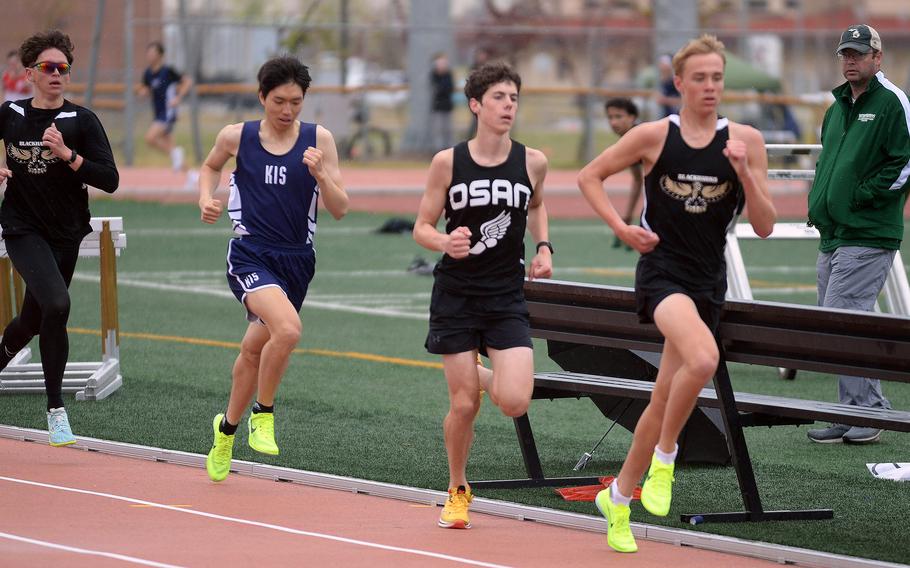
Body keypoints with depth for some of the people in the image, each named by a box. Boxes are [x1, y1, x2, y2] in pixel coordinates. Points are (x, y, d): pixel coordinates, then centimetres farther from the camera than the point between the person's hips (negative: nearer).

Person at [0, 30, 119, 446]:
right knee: (56, 303, -25)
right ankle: (56, 408, -16)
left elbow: (110, 180, -10)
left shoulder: (81, 120, -4)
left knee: (33, 321, 13)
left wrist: (67, 154, -21)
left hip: (65, 233, 2)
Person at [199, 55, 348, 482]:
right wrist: (206, 199, 2)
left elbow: (340, 209, -4)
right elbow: (211, 166, 21)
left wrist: (320, 174, -21)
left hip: (297, 261, 3)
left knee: (254, 350, 15)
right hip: (250, 255, -3)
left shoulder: (319, 140, -2)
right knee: (288, 328, -29)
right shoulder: (237, 137, -2)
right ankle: (262, 413, -6)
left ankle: (227, 428, 41)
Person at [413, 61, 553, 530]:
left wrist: (543, 247, 5)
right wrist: (445, 242, -23)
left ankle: (484, 379, 24)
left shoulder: (532, 161, -2)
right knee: (463, 406, -2)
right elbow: (422, 227, -1)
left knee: (515, 403, -13)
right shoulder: (448, 162, -7)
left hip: (507, 295, 1)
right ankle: (457, 491, 23)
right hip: (456, 293, -1)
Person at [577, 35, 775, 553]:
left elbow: (764, 226, 0)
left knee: (665, 400, 11)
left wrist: (745, 173, -15)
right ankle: (664, 458, -10)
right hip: (662, 271, -4)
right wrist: (622, 228, -4)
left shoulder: (745, 140, 1)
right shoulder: (654, 136, -3)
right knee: (704, 359, -32)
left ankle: (618, 498, 29)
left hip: (708, 281, 4)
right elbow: (590, 176, 9)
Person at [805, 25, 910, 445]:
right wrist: (819, 200, 12)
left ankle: (863, 414, -9)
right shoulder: (838, 106, 18)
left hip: (868, 236, -9)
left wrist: (860, 196, -14)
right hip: (832, 236, 9)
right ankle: (864, 411, 16)